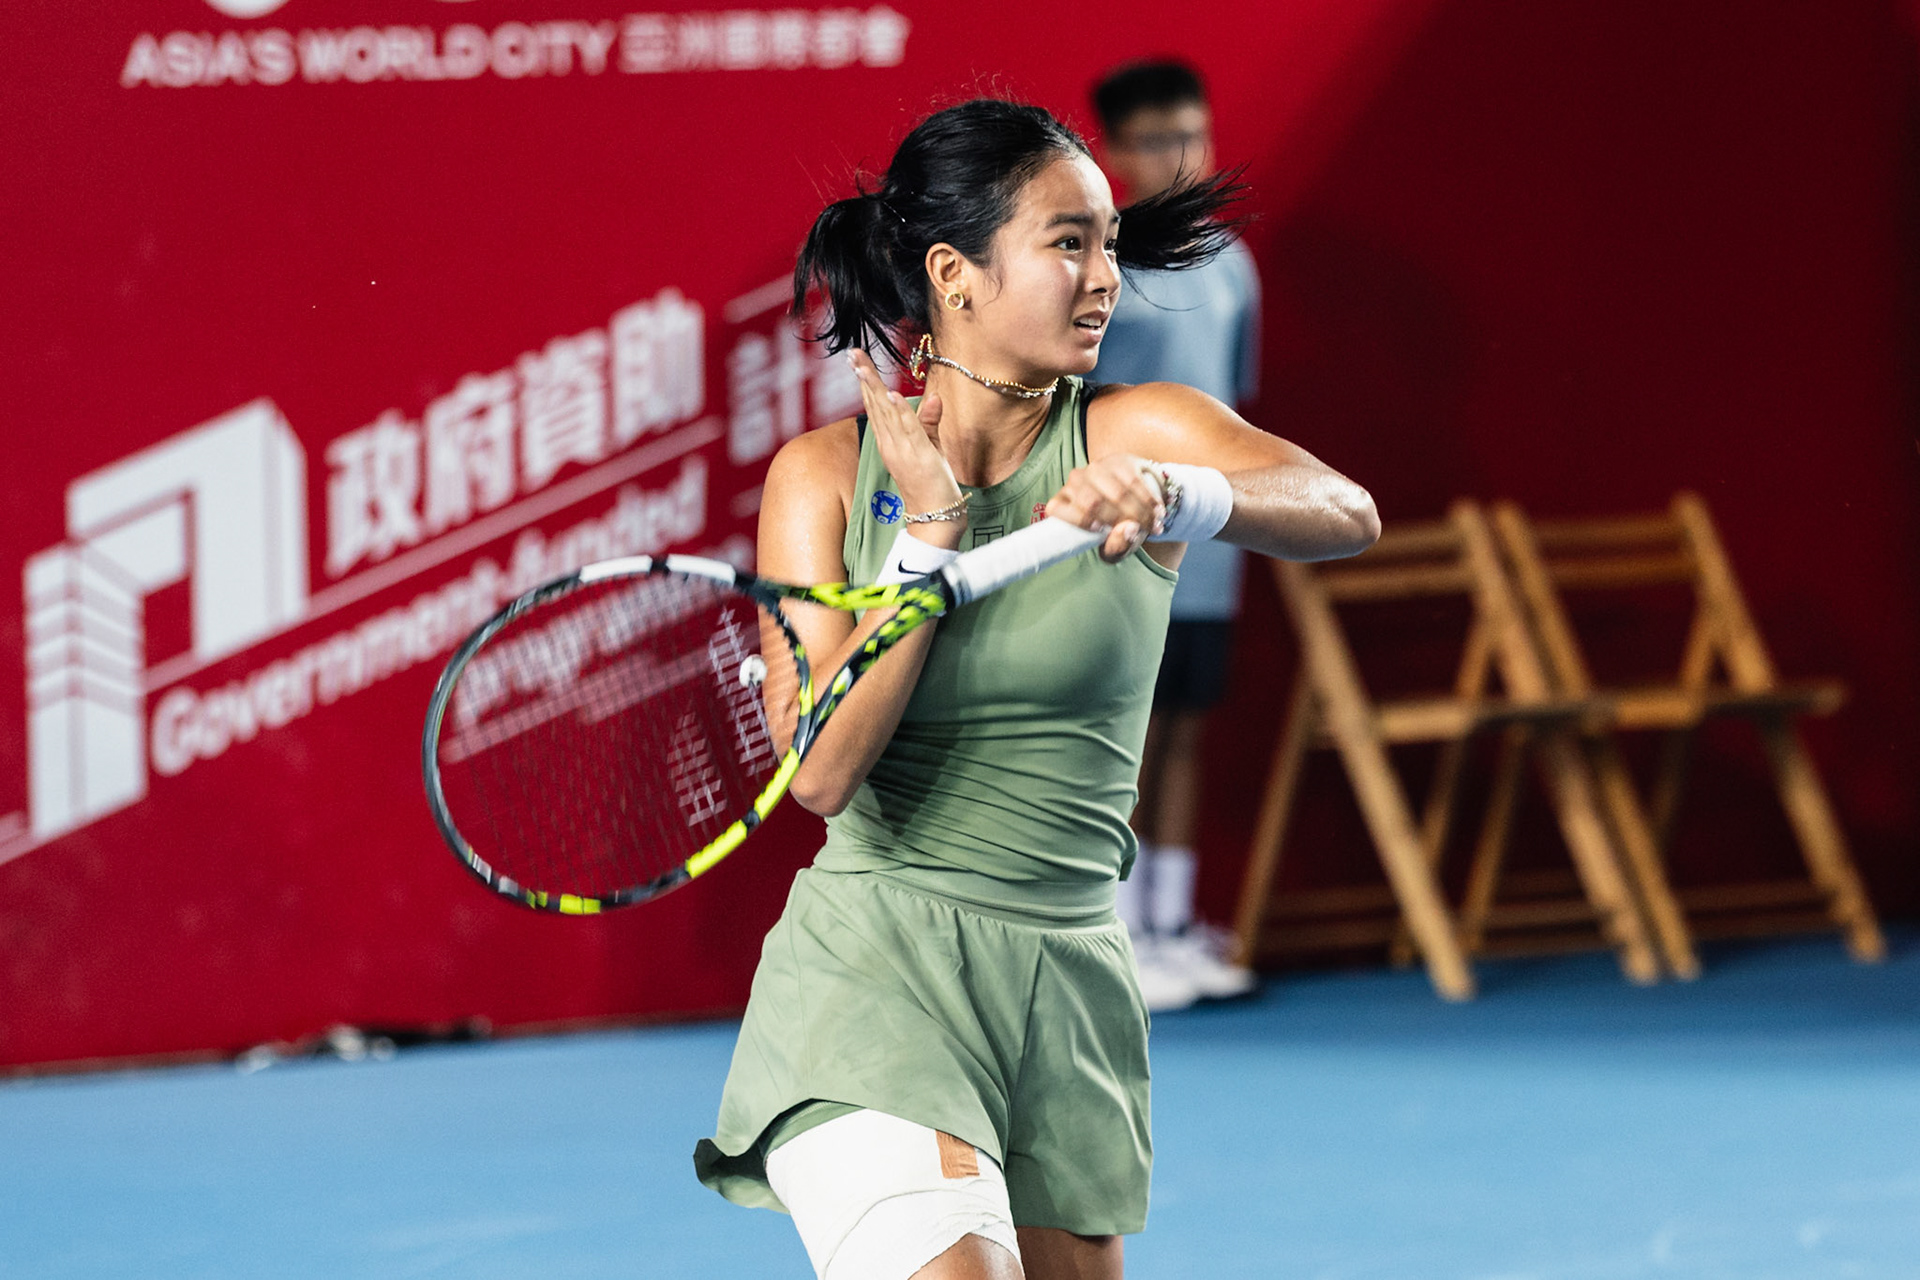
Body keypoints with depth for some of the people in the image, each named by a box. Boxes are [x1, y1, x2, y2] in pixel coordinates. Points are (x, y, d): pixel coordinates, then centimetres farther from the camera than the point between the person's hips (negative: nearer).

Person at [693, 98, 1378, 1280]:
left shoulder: (1136, 435, 2)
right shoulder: (826, 474, 0)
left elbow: (1346, 514, -18)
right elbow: (823, 770, -11)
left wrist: (1170, 496, -36)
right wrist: (930, 526, -13)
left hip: (1074, 993, 4)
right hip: (868, 982, -3)